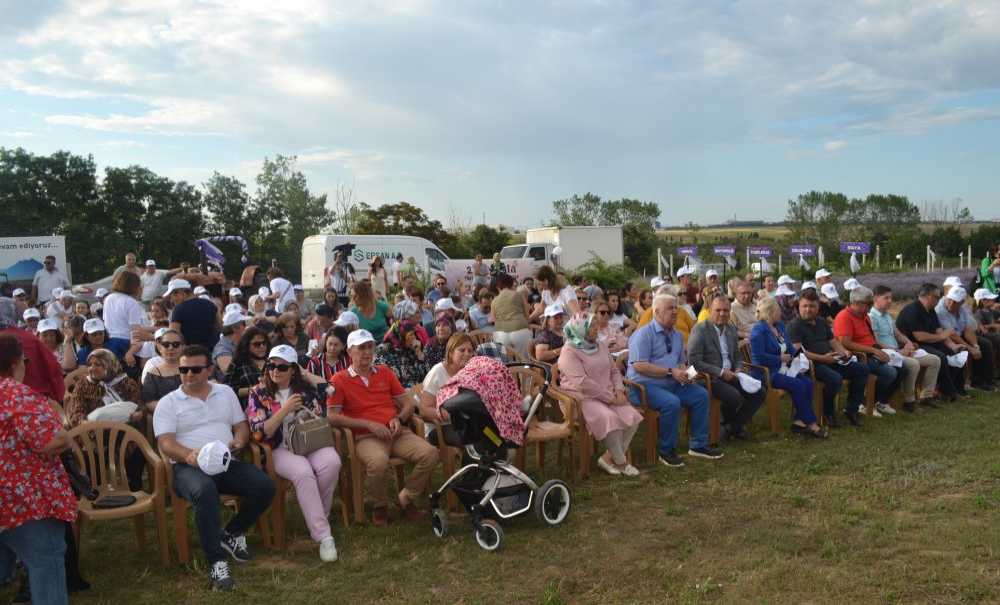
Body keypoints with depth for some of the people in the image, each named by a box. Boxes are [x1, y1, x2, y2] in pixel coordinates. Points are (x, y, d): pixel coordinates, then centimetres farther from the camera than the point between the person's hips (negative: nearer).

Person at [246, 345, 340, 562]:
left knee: (331, 463, -32)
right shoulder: (258, 394, 4)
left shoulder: (306, 389, 11)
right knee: (303, 472, -36)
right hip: (280, 449, -2)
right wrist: (285, 409, -15)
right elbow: (259, 434, -6)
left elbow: (321, 420, 13)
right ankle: (323, 535, -30)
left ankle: (318, 517, -8)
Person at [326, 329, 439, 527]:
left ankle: (406, 498, 4)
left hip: (397, 433, 4)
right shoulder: (339, 379, 4)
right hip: (366, 437, -4)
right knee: (378, 462, -38)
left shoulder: (385, 372, 17)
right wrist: (369, 424, -12)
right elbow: (333, 417, -5)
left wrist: (399, 419, -5)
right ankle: (379, 506, -6)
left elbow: (408, 403, 18)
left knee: (430, 453, -21)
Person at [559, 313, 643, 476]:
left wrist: (619, 391, -2)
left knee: (633, 416, -16)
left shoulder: (600, 345, 13)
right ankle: (621, 462, -11)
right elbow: (583, 383, -20)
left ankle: (609, 457, -6)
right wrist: (610, 398, -17)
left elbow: (614, 370, 18)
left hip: (607, 395, 7)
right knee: (610, 418, -31)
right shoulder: (569, 352, -12)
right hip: (582, 397, -7)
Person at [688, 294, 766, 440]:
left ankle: (733, 427, 8)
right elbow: (694, 361, -17)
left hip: (730, 375, 7)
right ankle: (728, 423, 6)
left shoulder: (731, 329, 12)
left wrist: (738, 369, 0)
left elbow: (737, 356, 22)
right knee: (735, 397, -28)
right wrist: (721, 372, -18)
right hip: (710, 378, -7)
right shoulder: (699, 329, -11)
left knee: (759, 393, -8)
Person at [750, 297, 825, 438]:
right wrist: (781, 358, -13)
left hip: (782, 369, 8)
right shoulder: (759, 330, -13)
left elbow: (789, 346, 23)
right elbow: (759, 356, -20)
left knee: (808, 382, -15)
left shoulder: (780, 325, 14)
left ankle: (799, 421, -13)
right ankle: (810, 423, -12)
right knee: (798, 385, -24)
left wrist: (797, 354, 2)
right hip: (766, 372, -8)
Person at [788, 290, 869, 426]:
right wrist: (822, 358, -23)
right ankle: (828, 413, -9)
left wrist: (843, 351, 0)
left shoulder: (822, 322, 20)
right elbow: (798, 352, -18)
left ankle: (851, 409, 4)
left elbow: (833, 341, 23)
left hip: (830, 360, 9)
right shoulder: (795, 325, -7)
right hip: (812, 364, -9)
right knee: (835, 378, -34)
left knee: (862, 369, -1)